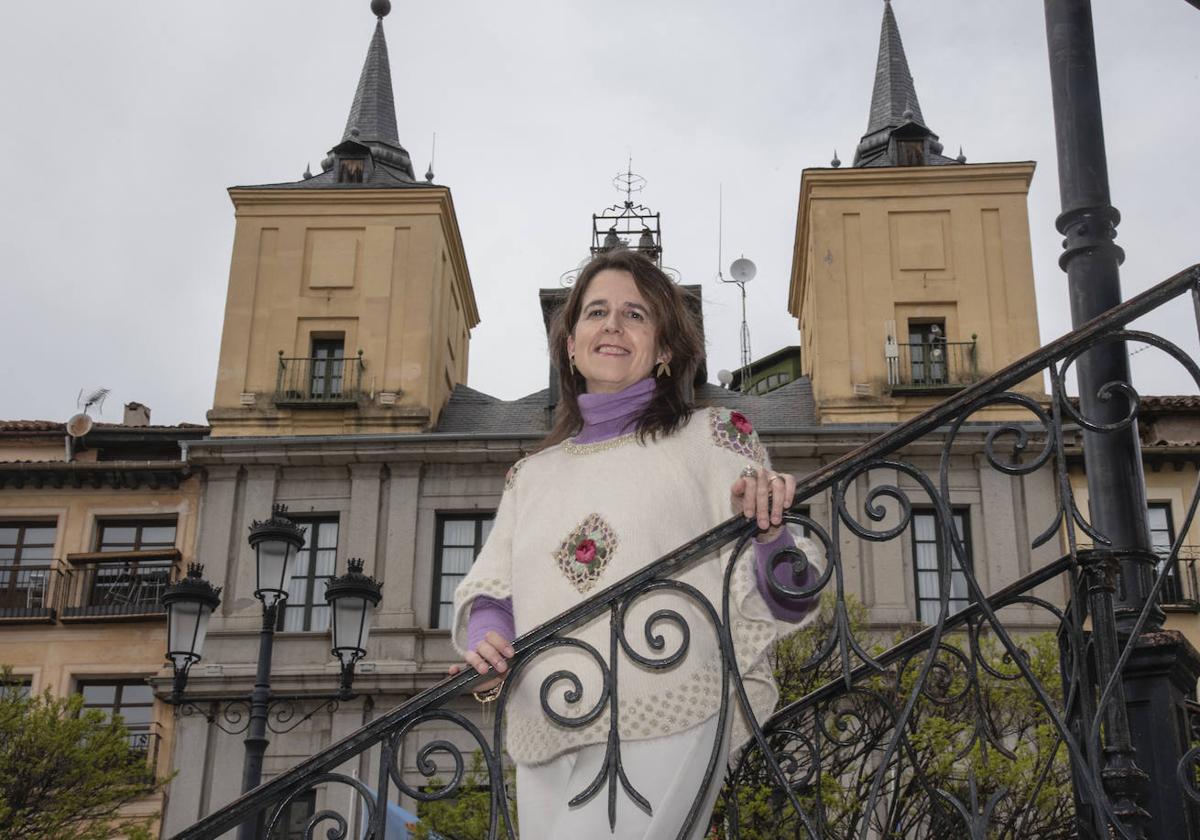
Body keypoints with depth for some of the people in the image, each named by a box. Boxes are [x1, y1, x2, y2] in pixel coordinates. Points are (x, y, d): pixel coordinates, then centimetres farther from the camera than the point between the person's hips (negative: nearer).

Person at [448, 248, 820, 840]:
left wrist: (768, 530, -19)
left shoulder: (710, 438, 8)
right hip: (548, 742, 4)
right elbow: (488, 589, 17)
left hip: (666, 727, -4)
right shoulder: (531, 475, 19)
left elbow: (779, 601, 3)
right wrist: (486, 632, -5)